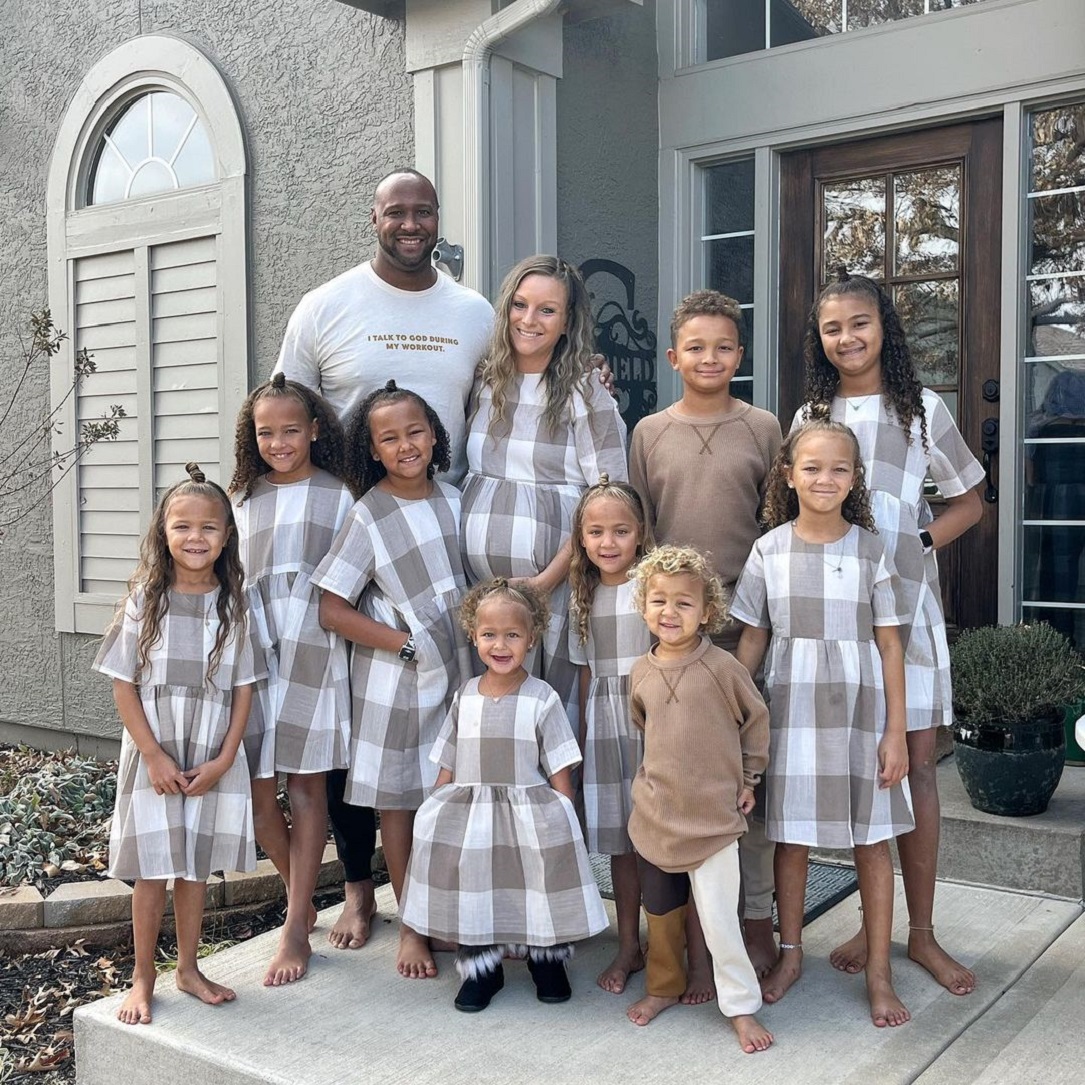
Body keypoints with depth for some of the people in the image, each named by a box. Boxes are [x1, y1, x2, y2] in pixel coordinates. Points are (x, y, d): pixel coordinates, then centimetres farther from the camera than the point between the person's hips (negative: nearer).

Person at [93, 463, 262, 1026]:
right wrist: (155, 756, -12)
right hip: (154, 757, -2)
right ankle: (142, 978, 22)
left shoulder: (233, 605, -2)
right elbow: (123, 686, -7)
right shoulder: (145, 599, -7)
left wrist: (223, 760, -8)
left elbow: (243, 689, 0)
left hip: (214, 761, 2)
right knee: (152, 870, 5)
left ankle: (188, 968, 29)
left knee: (196, 867, 13)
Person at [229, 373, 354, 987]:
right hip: (254, 653, 3)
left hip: (315, 654, -2)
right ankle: (302, 896, 26)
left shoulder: (339, 496, 4)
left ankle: (296, 927, 9)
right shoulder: (242, 500, 11)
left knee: (307, 783, 3)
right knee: (259, 788, 2)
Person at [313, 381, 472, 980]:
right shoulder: (369, 515, -13)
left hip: (458, 670, 4)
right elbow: (333, 611, -14)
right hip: (396, 681, -4)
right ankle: (410, 927, 21)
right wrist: (406, 644, -16)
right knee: (399, 799, 7)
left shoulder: (454, 499, 2)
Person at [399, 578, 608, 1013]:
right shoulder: (465, 697, 5)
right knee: (474, 888, 2)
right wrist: (436, 812, 7)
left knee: (539, 885, -4)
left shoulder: (542, 700, -6)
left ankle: (547, 958, 24)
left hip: (529, 813, -3)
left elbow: (560, 772, -5)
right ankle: (481, 967, 24)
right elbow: (447, 767, 11)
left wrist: (562, 824, -10)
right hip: (469, 817, 3)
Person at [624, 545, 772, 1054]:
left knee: (719, 920, -3)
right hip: (655, 814, 5)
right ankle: (664, 986, 39)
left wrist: (748, 778, 4)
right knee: (660, 912, 19)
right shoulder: (641, 672, -1)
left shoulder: (722, 667, -13)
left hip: (713, 816, -4)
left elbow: (756, 719, 1)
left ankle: (741, 1004, 14)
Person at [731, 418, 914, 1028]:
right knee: (792, 835, 10)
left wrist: (896, 730, -5)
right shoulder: (770, 550, 1)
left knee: (873, 839, 5)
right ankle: (791, 954, 29)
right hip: (792, 708, 1)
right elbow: (752, 640, 6)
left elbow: (890, 644, -1)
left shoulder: (870, 549, -1)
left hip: (862, 708, -1)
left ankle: (879, 973, 17)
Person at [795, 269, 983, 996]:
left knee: (914, 765, 0)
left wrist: (916, 543, -8)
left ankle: (921, 931, 12)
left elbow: (968, 503, 9)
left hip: (905, 601, -1)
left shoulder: (922, 409, 4)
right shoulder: (810, 417, 10)